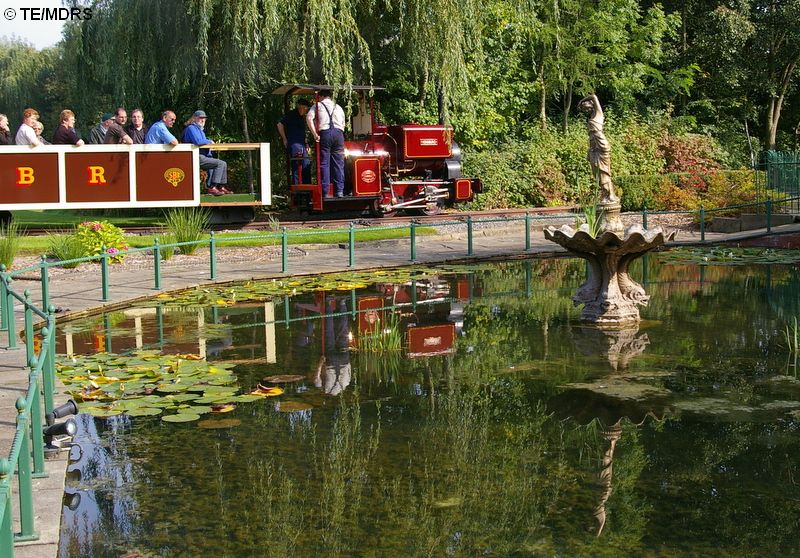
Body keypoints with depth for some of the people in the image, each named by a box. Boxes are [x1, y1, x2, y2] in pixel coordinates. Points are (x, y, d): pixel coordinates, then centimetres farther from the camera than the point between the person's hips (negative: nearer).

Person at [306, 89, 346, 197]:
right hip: (339, 133, 3)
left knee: (324, 163, -3)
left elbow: (309, 118, -3)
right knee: (338, 163, 4)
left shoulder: (318, 105, 12)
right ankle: (339, 191, -1)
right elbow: (343, 124, 19)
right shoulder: (338, 107, 24)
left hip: (324, 133, -3)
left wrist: (315, 134, -6)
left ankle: (325, 192, -8)